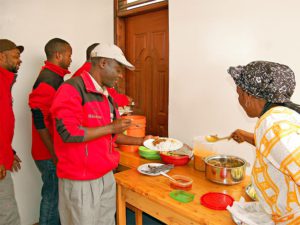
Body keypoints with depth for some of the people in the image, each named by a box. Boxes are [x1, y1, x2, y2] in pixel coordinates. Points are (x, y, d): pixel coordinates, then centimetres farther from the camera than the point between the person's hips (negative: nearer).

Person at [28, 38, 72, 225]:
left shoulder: (55, 77, 11)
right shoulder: (48, 80, -20)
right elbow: (39, 121, -23)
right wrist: (55, 155, -20)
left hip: (57, 151, 9)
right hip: (50, 154, -9)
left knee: (55, 194, 22)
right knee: (52, 197, 6)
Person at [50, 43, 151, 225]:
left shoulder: (107, 96, 12)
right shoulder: (72, 89, -15)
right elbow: (68, 132, -25)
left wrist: (139, 141, 15)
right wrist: (110, 127, -18)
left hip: (107, 176, 8)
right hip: (81, 181, -8)